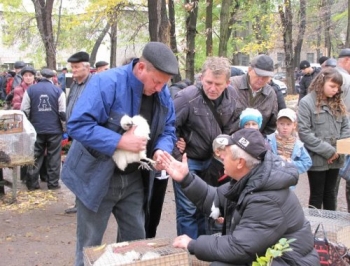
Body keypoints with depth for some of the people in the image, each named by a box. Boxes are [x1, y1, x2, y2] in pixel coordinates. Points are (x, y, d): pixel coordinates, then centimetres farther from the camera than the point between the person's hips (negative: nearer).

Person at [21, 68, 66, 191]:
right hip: (54, 130, -1)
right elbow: (63, 113, -7)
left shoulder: (30, 90, -1)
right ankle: (53, 183, 11)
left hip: (36, 129, 1)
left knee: (35, 157, 10)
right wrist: (64, 121, 15)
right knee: (54, 158, 8)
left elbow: (24, 111, -1)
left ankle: (32, 184, 13)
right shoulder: (58, 91, -5)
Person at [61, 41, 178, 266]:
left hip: (134, 179, 6)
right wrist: (120, 142, -32)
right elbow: (78, 125, -28)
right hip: (97, 178, -5)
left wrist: (161, 150, -15)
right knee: (90, 245, 9)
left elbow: (168, 130, 7)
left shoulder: (163, 94, -2)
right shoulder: (106, 83, -23)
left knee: (136, 239, 16)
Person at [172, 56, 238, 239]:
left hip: (212, 160, 6)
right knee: (188, 210, -3)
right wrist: (179, 159, -17)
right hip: (187, 161, -5)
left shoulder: (232, 95, -8)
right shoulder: (186, 98, -25)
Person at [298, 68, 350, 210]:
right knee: (317, 195, 8)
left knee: (331, 193, 17)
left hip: (334, 158, 5)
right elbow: (304, 132, -17)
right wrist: (327, 150, -17)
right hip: (317, 159, -5)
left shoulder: (337, 103, 9)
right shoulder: (306, 102, -11)